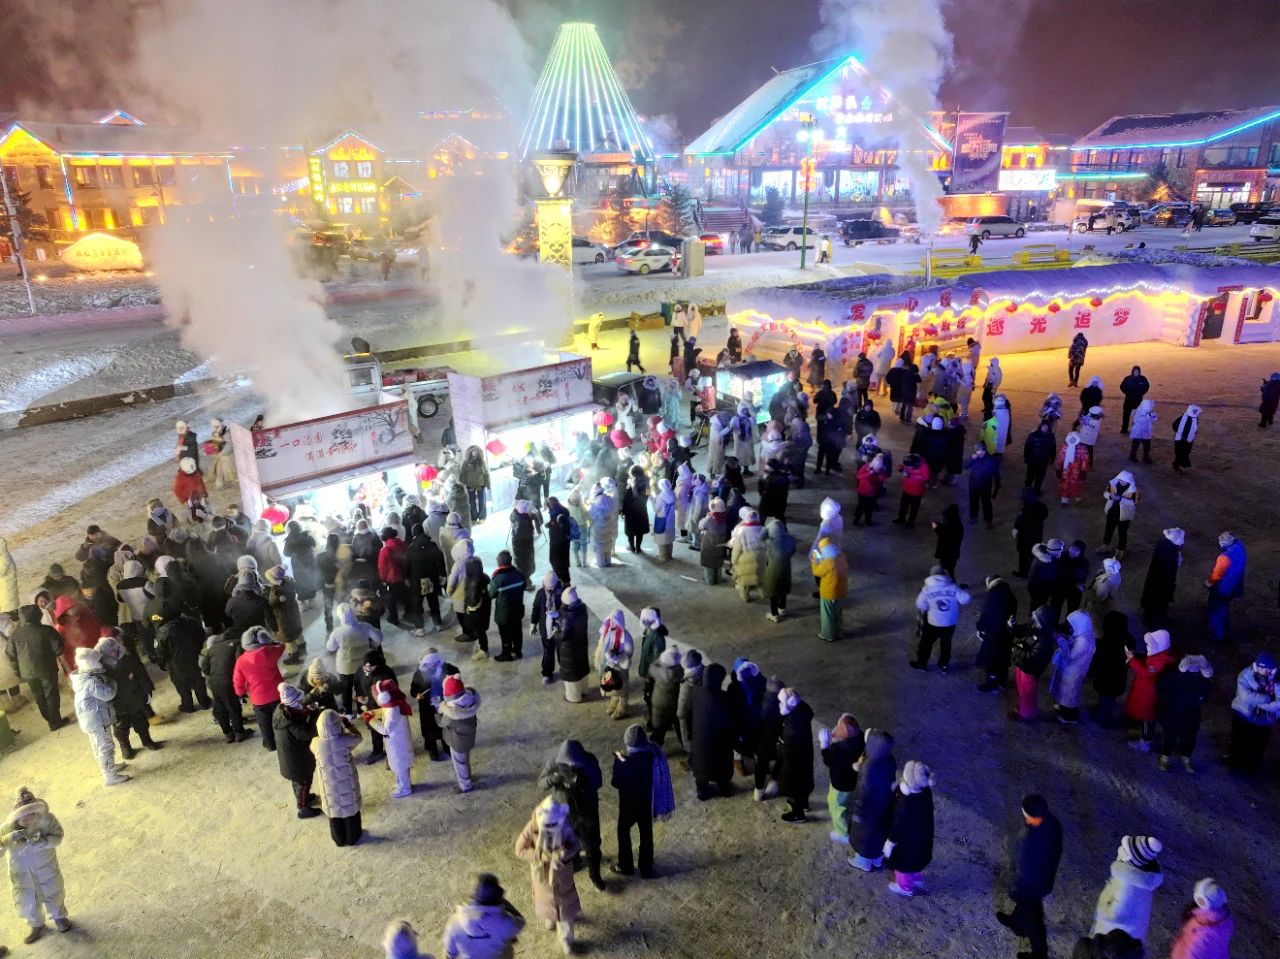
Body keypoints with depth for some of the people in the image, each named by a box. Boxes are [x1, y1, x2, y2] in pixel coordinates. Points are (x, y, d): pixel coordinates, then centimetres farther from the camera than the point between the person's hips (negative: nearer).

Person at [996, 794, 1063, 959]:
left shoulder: (1029, 841, -45)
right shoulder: (1053, 823, -22)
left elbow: (1023, 871, -29)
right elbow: (1057, 851, -1)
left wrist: (1015, 890, -10)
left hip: (1031, 883, -7)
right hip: (1046, 876, 7)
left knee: (1031, 917, 20)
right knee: (1025, 904, 35)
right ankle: (1017, 922, 63)